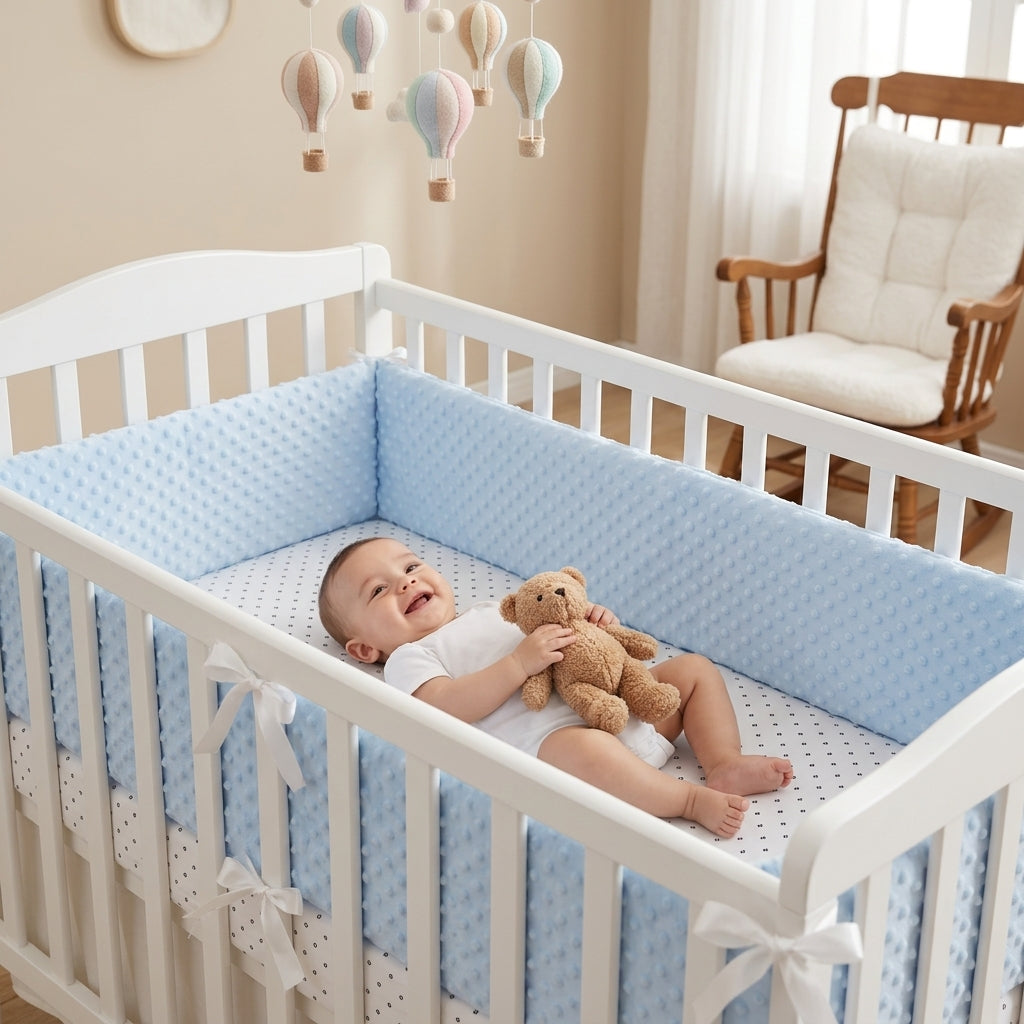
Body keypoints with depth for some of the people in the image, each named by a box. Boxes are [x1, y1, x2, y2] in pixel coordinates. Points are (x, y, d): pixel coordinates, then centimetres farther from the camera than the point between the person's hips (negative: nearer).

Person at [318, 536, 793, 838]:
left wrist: (595, 623, 8)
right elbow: (448, 706, -11)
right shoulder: (407, 660, 10)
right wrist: (521, 662, -20)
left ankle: (725, 764, -8)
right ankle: (690, 799, -24)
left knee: (694, 668, 7)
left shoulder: (491, 613, 34)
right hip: (548, 733, -8)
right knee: (585, 752, -40)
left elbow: (559, 633, 31)